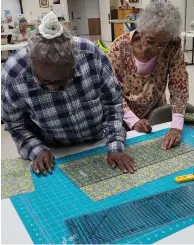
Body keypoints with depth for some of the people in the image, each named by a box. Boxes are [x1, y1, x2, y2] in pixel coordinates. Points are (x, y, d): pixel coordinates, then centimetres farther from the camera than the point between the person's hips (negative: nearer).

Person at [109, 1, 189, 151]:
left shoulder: (173, 46, -18)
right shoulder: (120, 47, -23)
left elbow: (179, 87, -17)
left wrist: (177, 127, -29)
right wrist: (133, 121, -28)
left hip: (154, 113, 2)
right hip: (122, 118, -1)